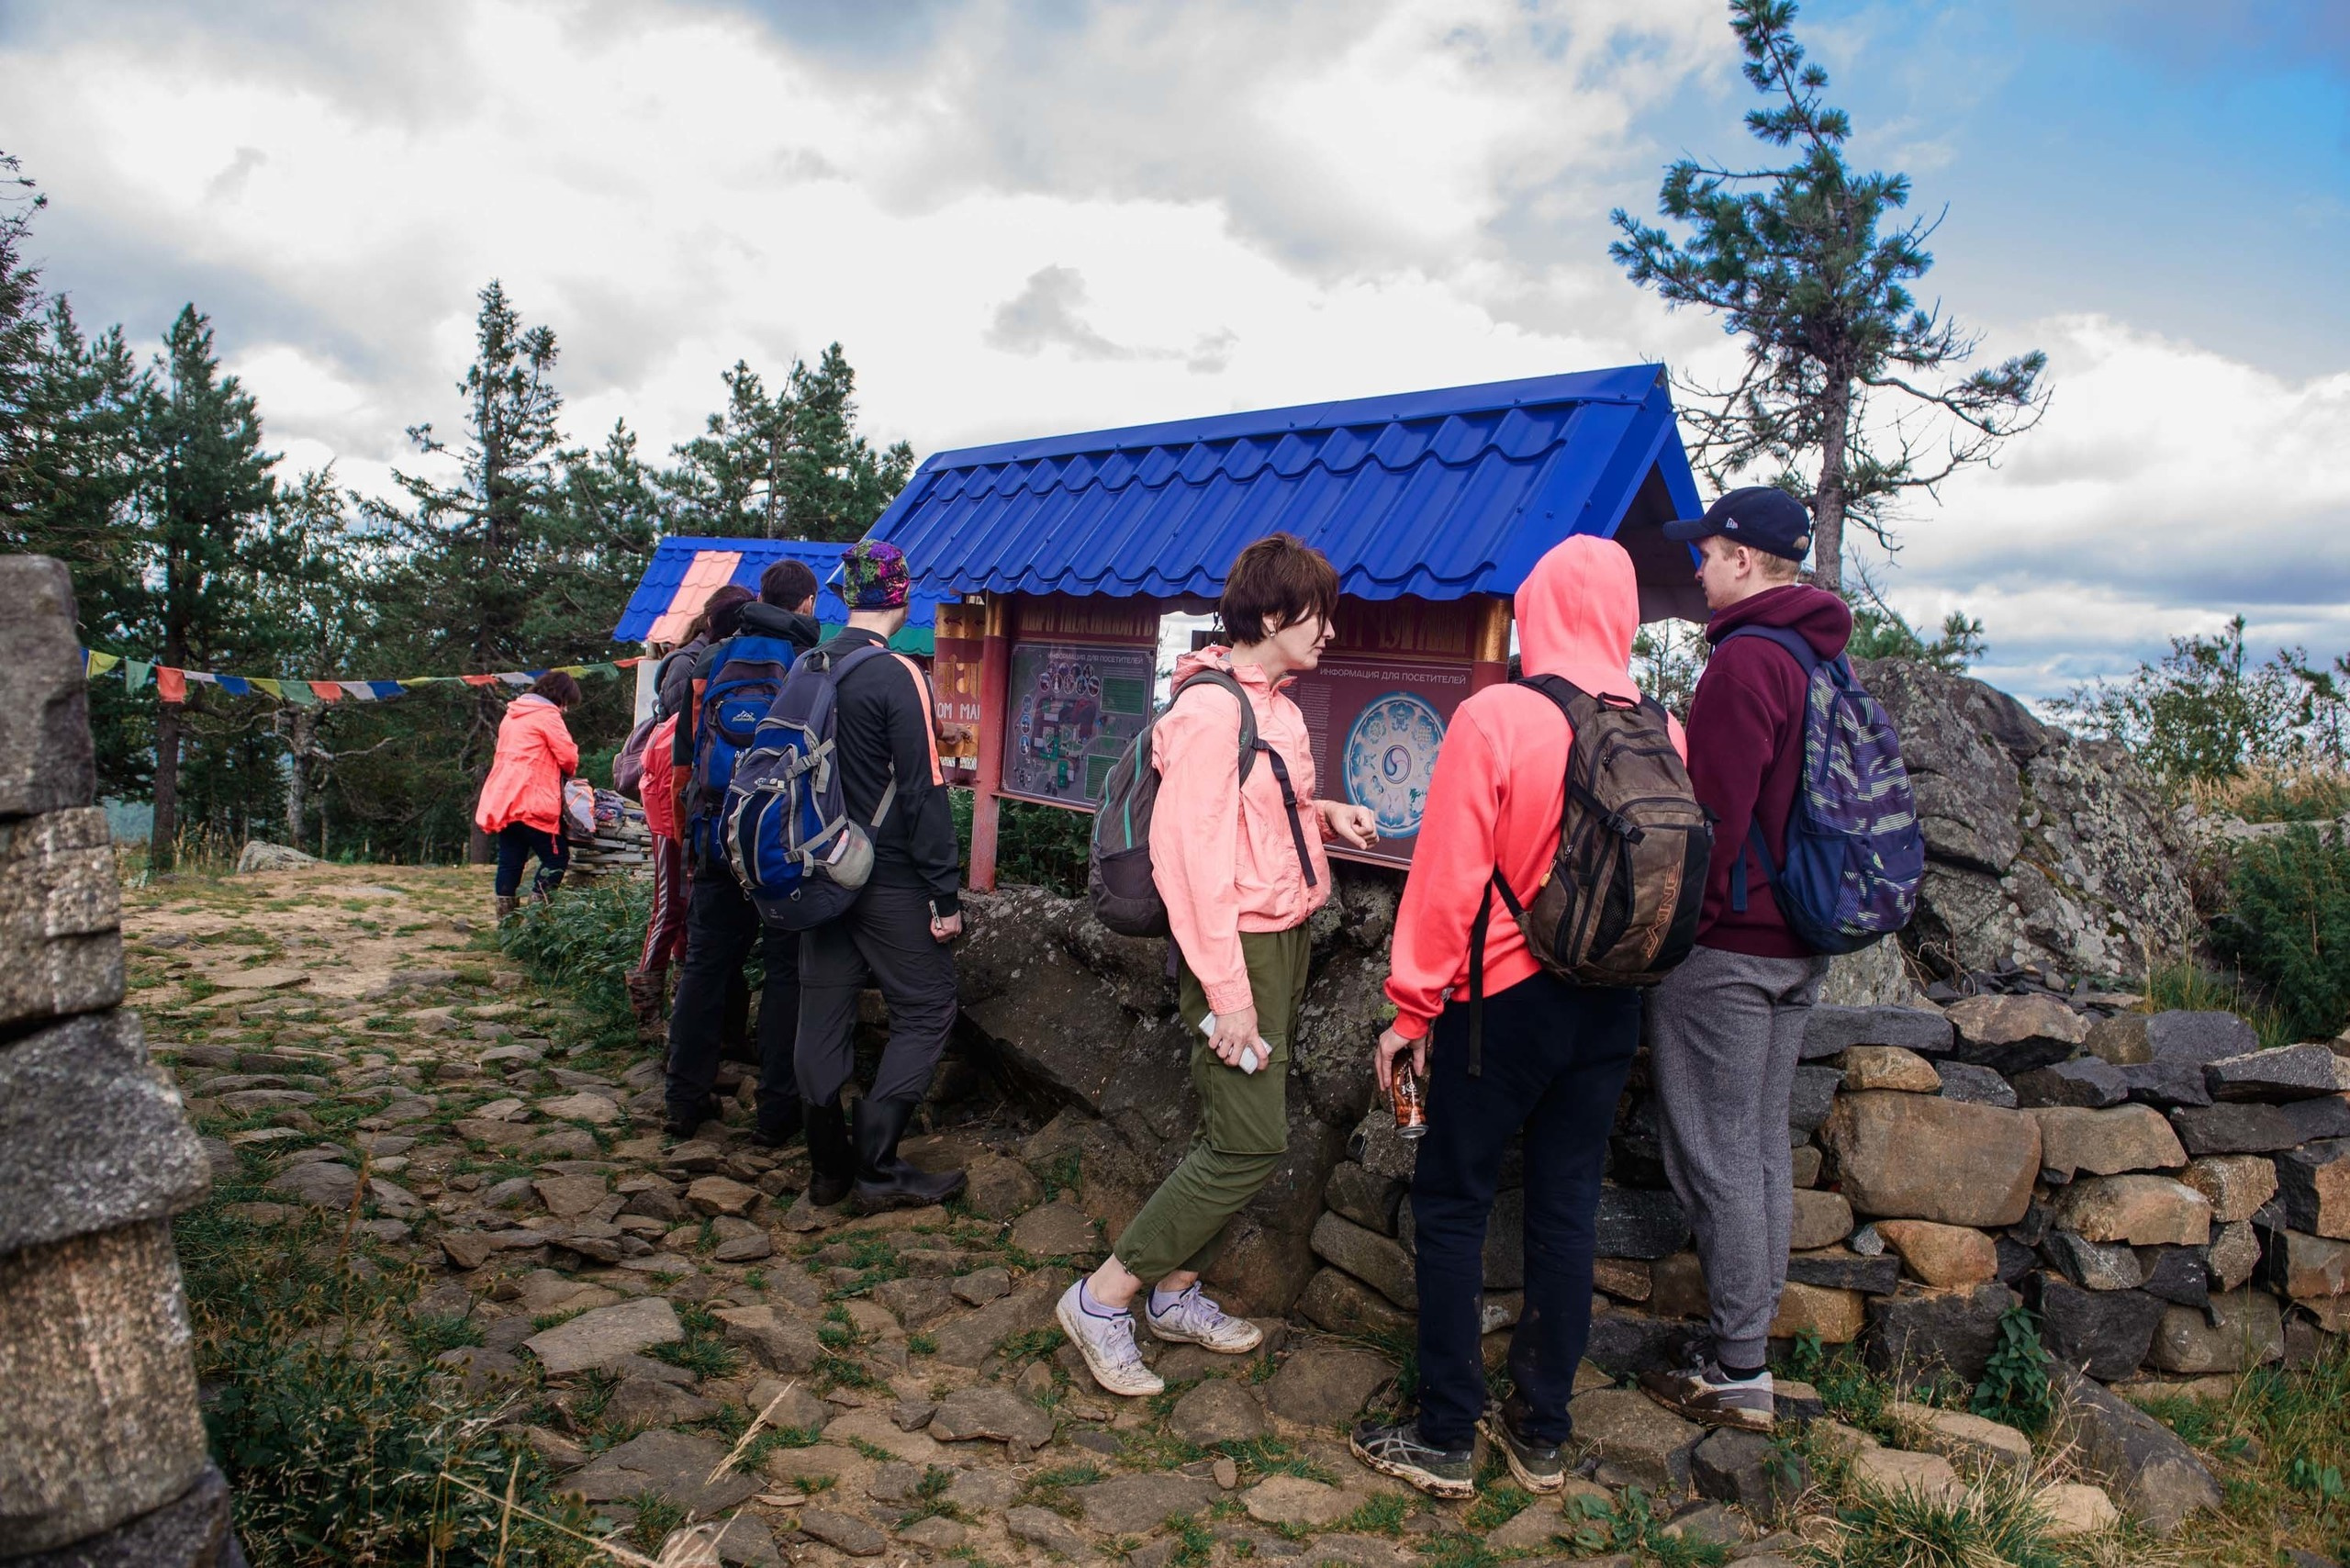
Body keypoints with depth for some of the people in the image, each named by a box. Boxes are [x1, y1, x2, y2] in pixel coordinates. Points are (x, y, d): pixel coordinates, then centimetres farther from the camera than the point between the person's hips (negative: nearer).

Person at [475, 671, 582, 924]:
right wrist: (569, 770, 14)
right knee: (557, 857, -2)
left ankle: (506, 919, 11)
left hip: (501, 802, 8)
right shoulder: (547, 715, -5)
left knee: (510, 861, 9)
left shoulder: (513, 714, 22)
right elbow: (568, 757, -8)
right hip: (531, 803, -8)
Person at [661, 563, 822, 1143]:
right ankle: (777, 1108, 8)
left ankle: (685, 1100, 19)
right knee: (787, 971, 4)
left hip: (715, 840, 4)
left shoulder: (707, 662, 9)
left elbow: (682, 762, 13)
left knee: (705, 966, 12)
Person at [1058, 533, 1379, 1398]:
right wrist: (1227, 991, -23)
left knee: (1237, 1130, 14)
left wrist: (1323, 814, 6)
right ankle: (1102, 1300, 2)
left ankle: (1176, 1293, 26)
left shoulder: (1275, 704, 12)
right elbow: (1191, 852, -22)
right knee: (1250, 1142, -9)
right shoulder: (1210, 709, -18)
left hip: (1284, 938, 10)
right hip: (1238, 947, -10)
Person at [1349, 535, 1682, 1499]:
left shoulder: (1493, 719, -16)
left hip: (1506, 998, -5)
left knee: (1451, 1206, 8)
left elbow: (1447, 877, -14)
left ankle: (1444, 1440, 15)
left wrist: (1412, 1007, -5)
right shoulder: (1663, 734, -2)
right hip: (1612, 1009, 5)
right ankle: (1541, 1435, 25)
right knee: (1566, 1211, 14)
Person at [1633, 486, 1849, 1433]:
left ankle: (1737, 1374, 8)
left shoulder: (1743, 661, -17)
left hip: (1727, 945, -9)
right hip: (1800, 946, 9)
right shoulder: (1830, 662, 12)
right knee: (1764, 1144, 16)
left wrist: (1682, 918, -11)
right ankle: (1750, 1344, 26)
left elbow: (1714, 811, -20)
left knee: (1717, 1156, 0)